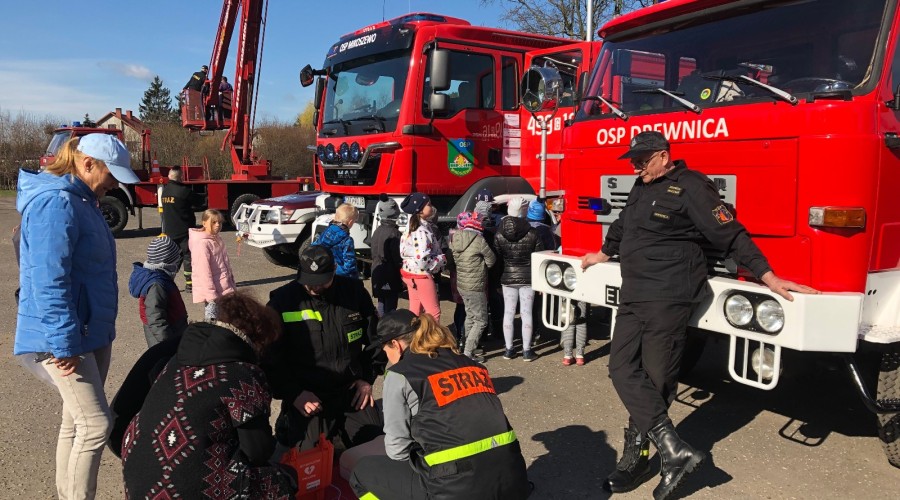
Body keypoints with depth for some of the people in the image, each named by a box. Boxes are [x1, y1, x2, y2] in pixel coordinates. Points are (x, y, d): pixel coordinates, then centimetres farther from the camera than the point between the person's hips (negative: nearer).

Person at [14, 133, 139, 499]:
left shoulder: (81, 200, 13)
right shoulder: (56, 203, -19)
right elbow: (49, 281, -24)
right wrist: (65, 343, -23)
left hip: (92, 332, 10)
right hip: (67, 337, -10)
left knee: (77, 421, 17)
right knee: (95, 424, -8)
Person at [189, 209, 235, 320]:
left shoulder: (217, 238, 9)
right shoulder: (202, 243, -18)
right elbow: (204, 270, -20)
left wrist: (231, 281, 18)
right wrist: (211, 294, -21)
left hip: (224, 286, 9)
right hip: (213, 289, -9)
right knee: (212, 319, -3)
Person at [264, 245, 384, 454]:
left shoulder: (354, 292, 0)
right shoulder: (283, 301, -7)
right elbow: (271, 357, -4)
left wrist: (367, 378, 6)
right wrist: (293, 395, -13)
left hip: (352, 391, 3)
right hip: (307, 397, -3)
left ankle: (337, 431, 26)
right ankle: (288, 431, 15)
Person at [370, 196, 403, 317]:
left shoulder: (377, 231, 7)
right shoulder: (393, 232, -16)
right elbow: (396, 256, -16)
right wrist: (402, 274, -8)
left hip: (378, 272, 8)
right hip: (390, 275, -8)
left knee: (382, 302, 17)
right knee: (390, 306, -3)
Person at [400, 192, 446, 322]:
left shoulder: (413, 226, 7)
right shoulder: (422, 231, -23)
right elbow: (422, 260, -29)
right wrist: (442, 259, -14)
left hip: (411, 273, 9)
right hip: (421, 275, -9)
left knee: (414, 311, 16)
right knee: (434, 312, -1)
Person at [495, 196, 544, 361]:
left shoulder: (499, 235, -6)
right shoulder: (532, 233, -9)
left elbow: (497, 258, 0)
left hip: (508, 278, 1)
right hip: (528, 278, -1)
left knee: (508, 313, 9)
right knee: (526, 313, 4)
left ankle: (509, 349, 15)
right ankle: (527, 351, 9)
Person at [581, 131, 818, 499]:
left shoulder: (689, 187, -8)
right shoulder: (641, 188, 18)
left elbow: (729, 234, -12)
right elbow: (622, 226, 36)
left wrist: (768, 277, -18)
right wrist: (603, 254, 50)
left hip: (668, 299, -8)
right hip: (633, 296, 9)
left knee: (655, 379, -3)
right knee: (623, 369, -2)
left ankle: (636, 457, 7)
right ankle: (675, 451, -1)